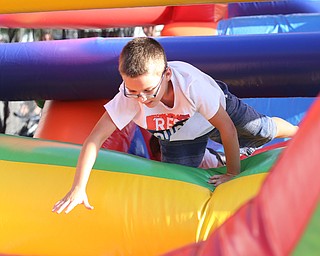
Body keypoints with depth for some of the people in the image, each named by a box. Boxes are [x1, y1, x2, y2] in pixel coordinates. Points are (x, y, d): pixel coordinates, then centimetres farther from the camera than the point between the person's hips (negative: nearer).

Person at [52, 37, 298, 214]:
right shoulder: (129, 96, -42)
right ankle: (206, 158, 33)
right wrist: (78, 189, -42)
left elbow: (227, 128, -34)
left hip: (221, 108, -2)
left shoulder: (192, 84, -48)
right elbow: (95, 138, -38)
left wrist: (233, 173, -22)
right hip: (179, 135, 2)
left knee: (264, 131, 12)